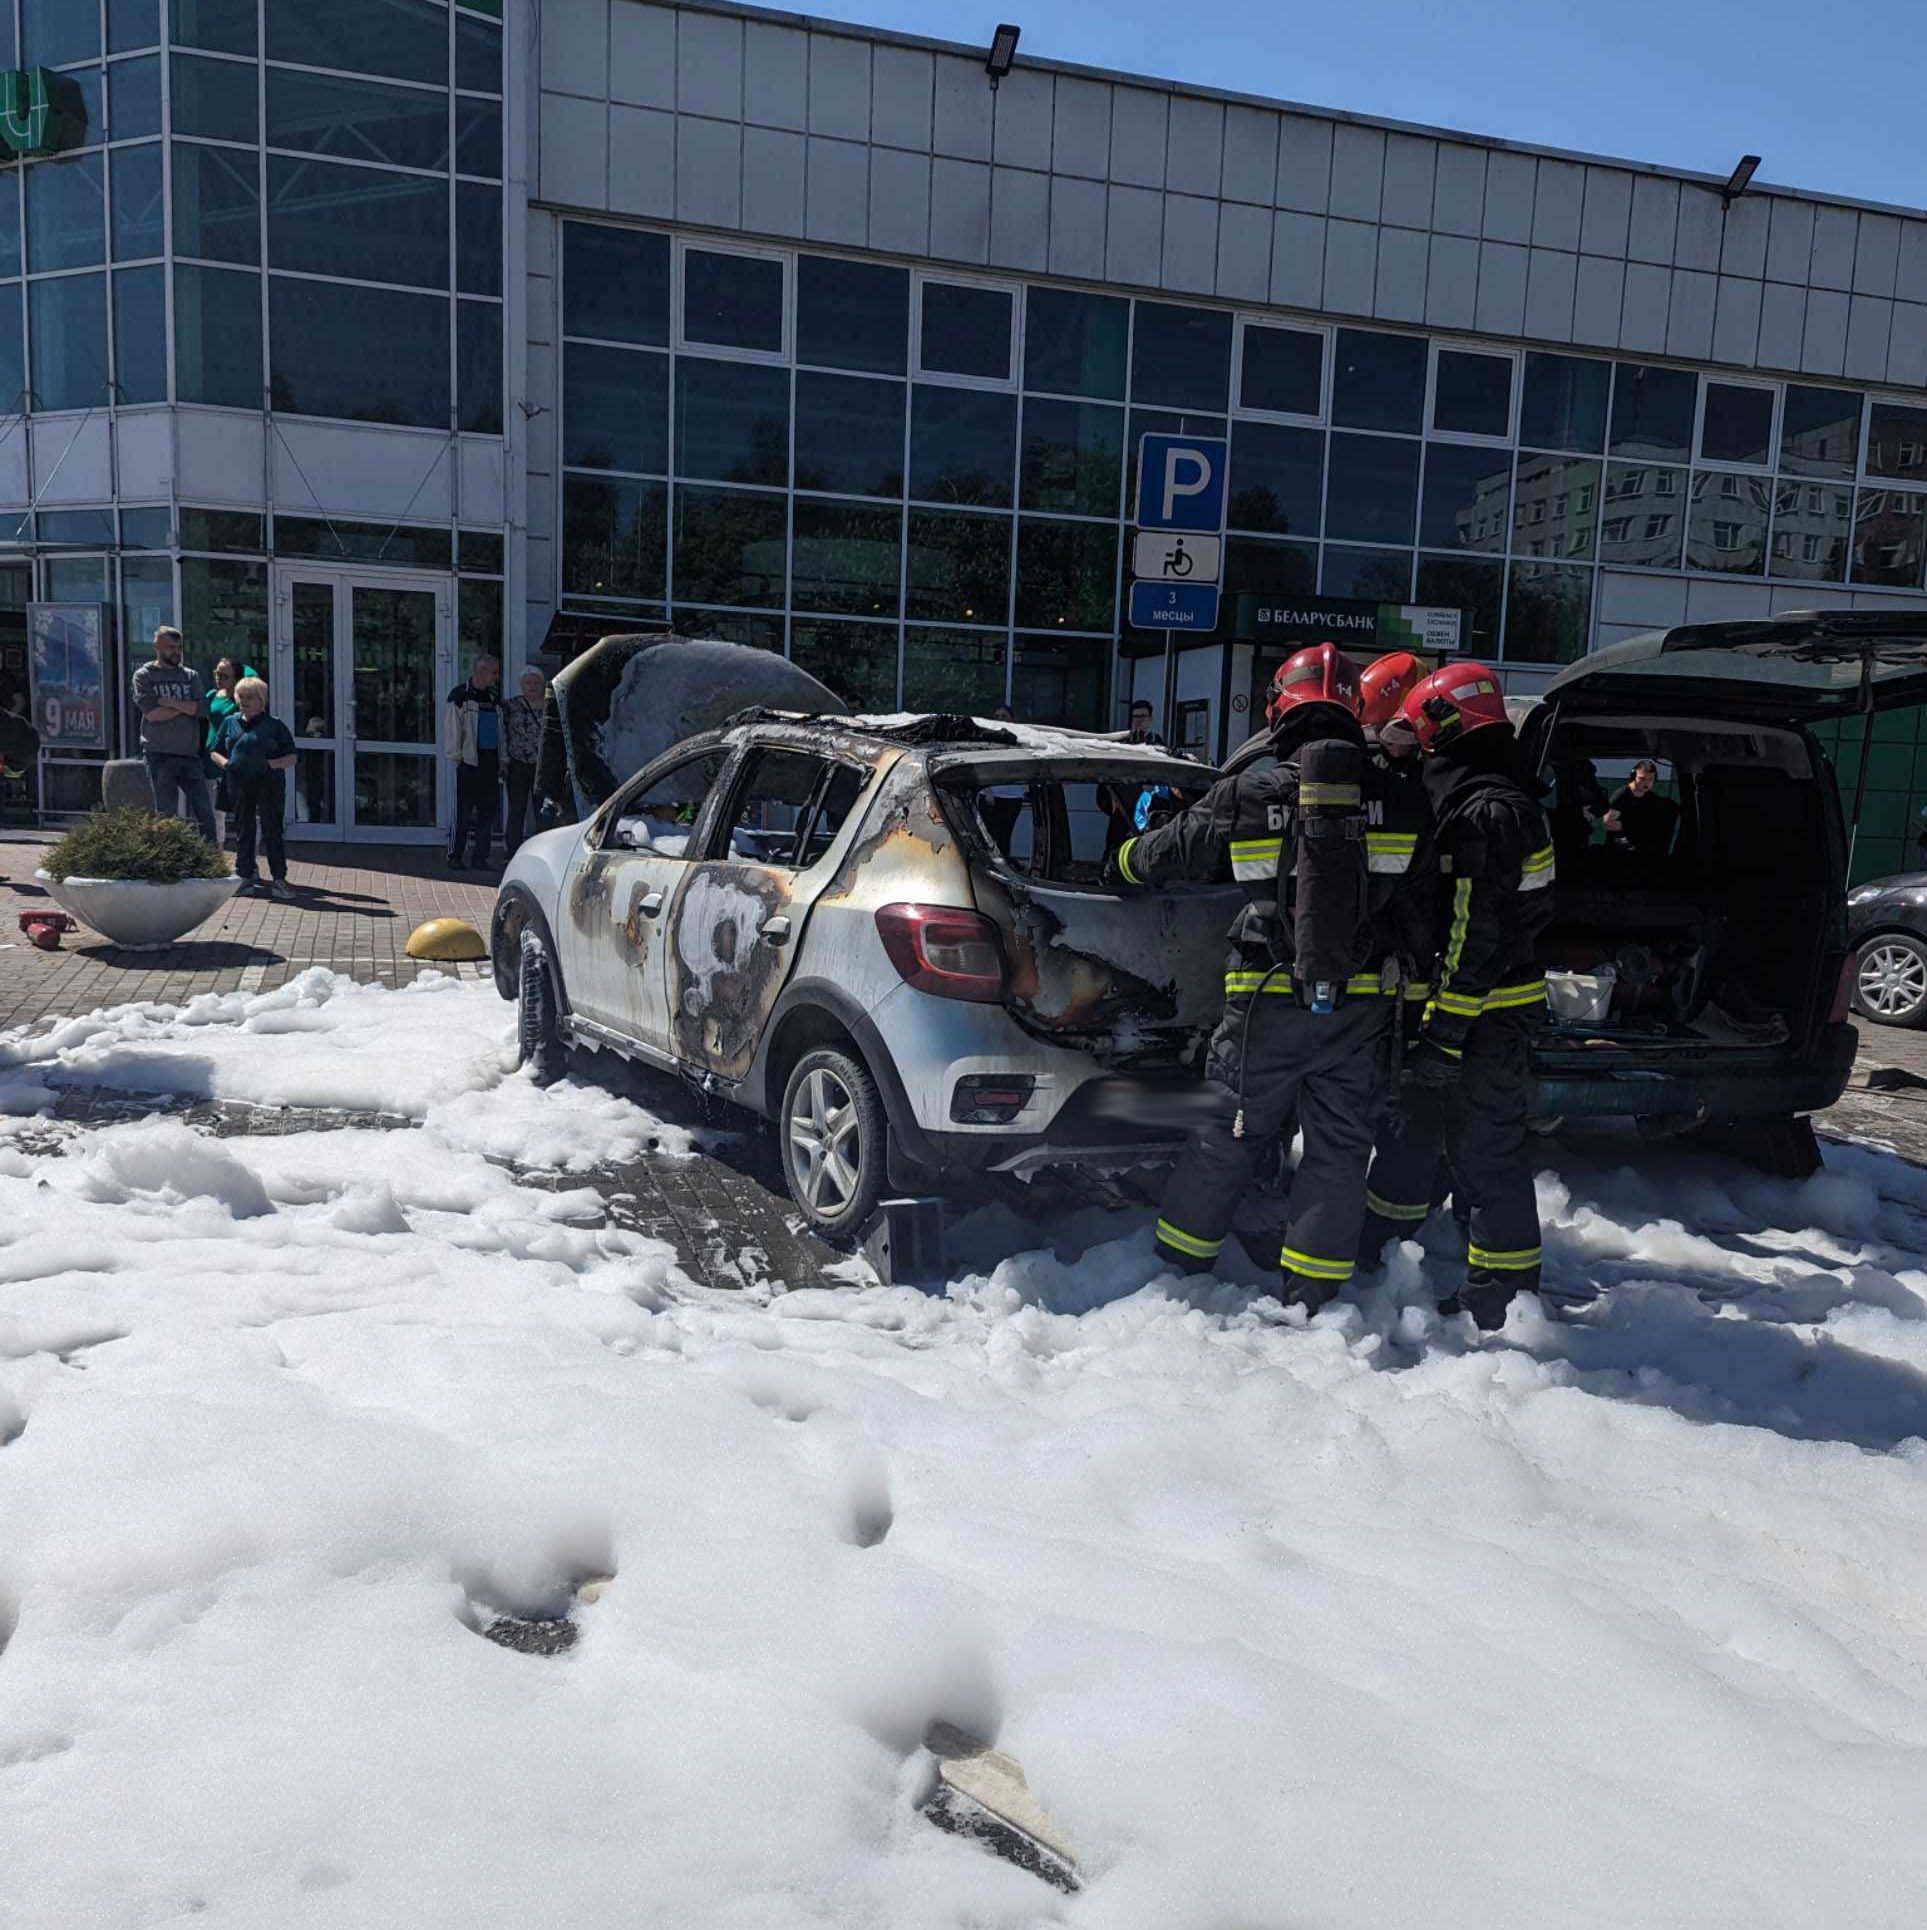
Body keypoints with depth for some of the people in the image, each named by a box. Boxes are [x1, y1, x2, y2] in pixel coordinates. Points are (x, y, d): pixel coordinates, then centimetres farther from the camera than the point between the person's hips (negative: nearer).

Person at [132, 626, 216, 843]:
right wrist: (186, 707, -5)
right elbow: (152, 713, -11)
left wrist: (170, 702, -10)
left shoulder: (191, 676, 13)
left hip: (190, 754, 3)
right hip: (159, 755, -3)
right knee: (165, 815, 3)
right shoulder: (144, 676, 3)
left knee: (205, 812, -1)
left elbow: (203, 708, -3)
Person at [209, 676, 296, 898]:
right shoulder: (229, 723, 12)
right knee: (244, 831, 10)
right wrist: (225, 763, -2)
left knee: (272, 831, -2)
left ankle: (279, 879, 2)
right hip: (239, 784, 3)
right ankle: (245, 876, 18)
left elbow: (291, 758, 2)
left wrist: (272, 764, -15)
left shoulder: (274, 725, 2)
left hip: (268, 784, -3)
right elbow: (216, 752, 19)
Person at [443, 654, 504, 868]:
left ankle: (481, 857, 12)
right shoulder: (460, 695, -4)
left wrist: (502, 759, 14)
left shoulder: (495, 696, 16)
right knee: (464, 810, -4)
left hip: (491, 760, 6)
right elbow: (452, 727, -6)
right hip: (469, 760, -6)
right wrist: (455, 755, -10)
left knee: (488, 810, 6)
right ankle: (455, 856, 2)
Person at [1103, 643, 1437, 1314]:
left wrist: (1119, 866, 30)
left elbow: (1165, 850, 10)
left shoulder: (1246, 797, -5)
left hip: (1267, 1006, -1)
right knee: (1339, 1149, 11)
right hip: (1360, 1010, 1)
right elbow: (1425, 893, 10)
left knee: (1226, 1138, 11)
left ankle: (1178, 1265, 23)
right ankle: (1308, 1296, 17)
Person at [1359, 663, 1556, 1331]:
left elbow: (1477, 942, -24)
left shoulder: (1486, 814, -20)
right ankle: (1375, 1244, 35)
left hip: (1485, 1017, -10)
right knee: (1416, 1120, 20)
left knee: (1484, 1146, -2)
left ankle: (1505, 1293, 8)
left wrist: (1443, 1036, -23)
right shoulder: (1497, 800, 14)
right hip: (1492, 1006, 10)